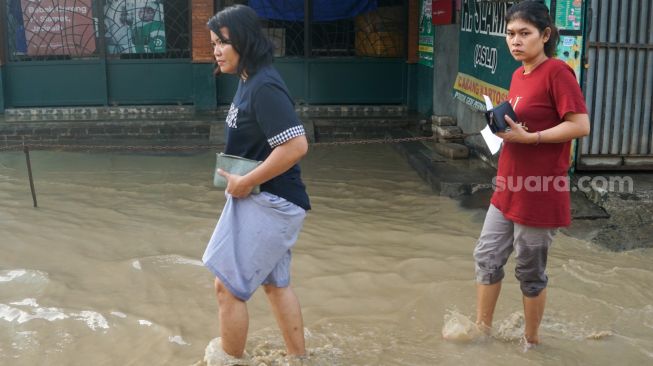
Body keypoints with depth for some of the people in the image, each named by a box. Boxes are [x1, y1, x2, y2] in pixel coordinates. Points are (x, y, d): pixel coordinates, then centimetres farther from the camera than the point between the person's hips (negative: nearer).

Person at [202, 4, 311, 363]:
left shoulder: (265, 87, -21)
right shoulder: (248, 81, 9)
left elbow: (295, 146, -30)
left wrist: (245, 183, -22)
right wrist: (238, 180, 8)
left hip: (269, 202, -10)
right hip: (261, 199, 10)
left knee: (228, 286, -2)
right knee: (276, 283, 20)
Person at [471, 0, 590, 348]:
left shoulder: (556, 72, -16)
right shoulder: (518, 75, 9)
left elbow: (580, 125, -21)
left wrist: (528, 137, -23)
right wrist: (504, 125, 0)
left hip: (538, 192, -8)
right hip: (508, 188, 8)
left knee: (530, 271, 7)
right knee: (487, 257, 14)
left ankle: (531, 342, 27)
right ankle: (482, 329, 31)